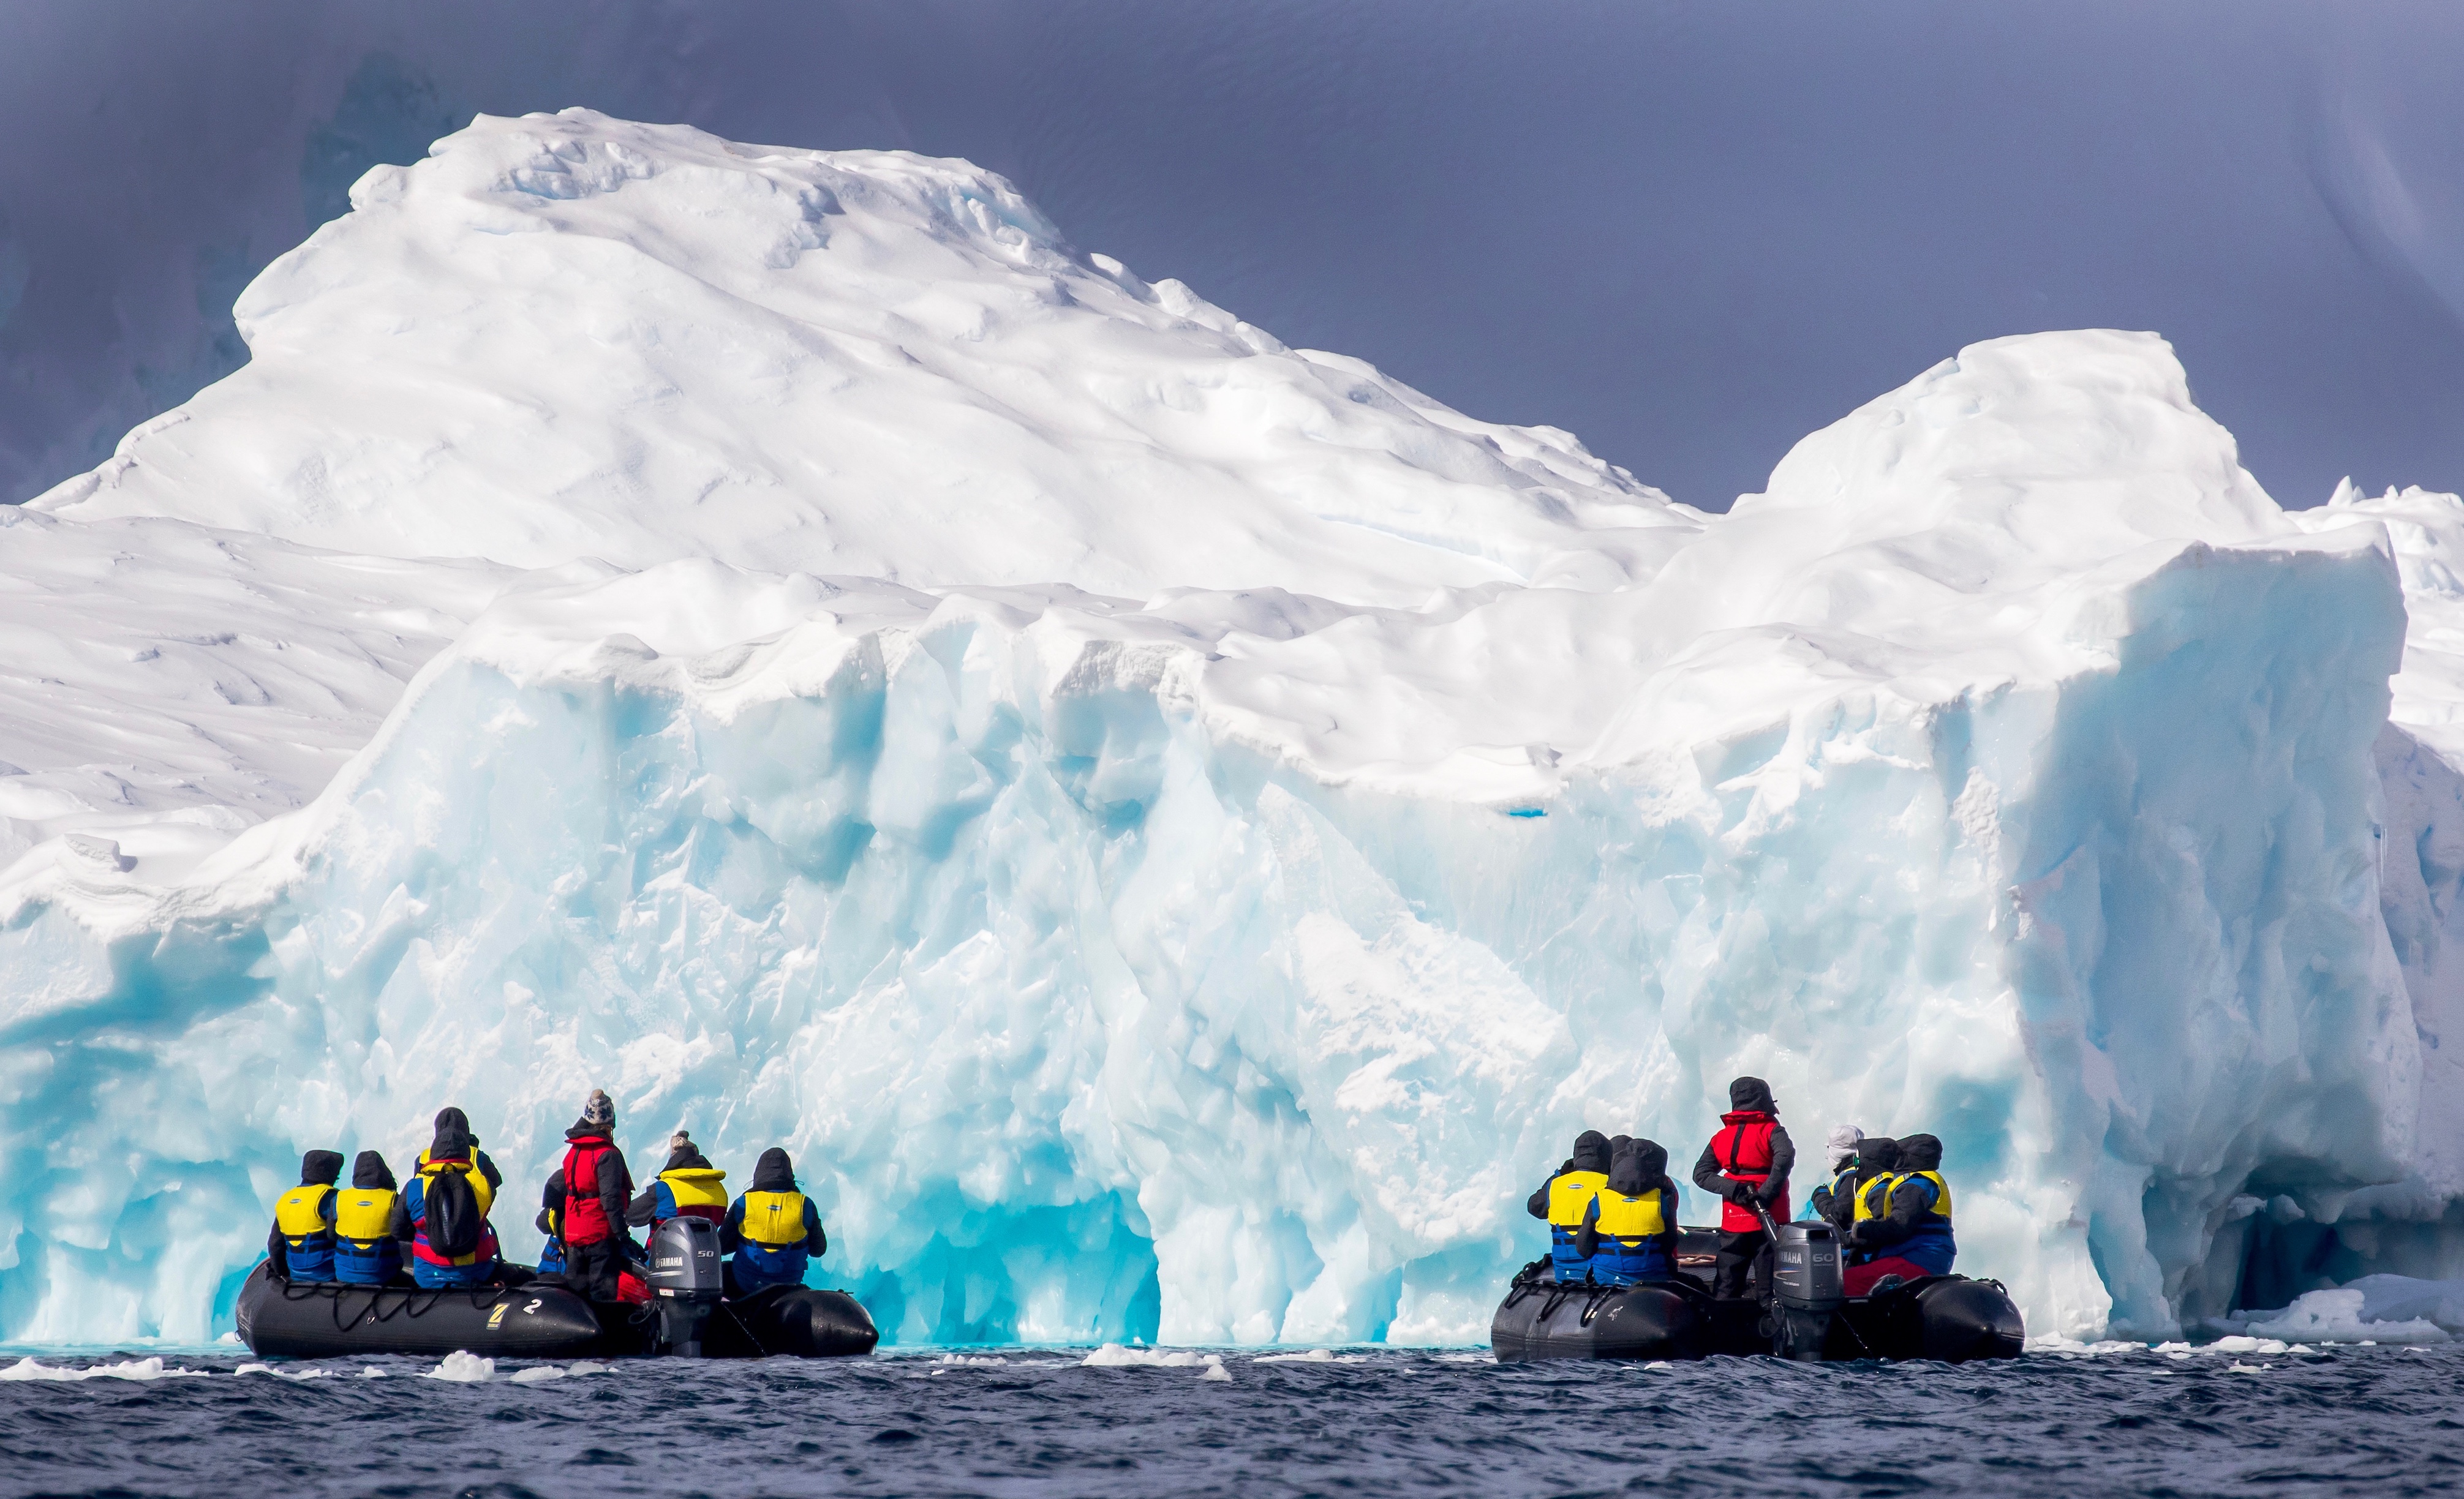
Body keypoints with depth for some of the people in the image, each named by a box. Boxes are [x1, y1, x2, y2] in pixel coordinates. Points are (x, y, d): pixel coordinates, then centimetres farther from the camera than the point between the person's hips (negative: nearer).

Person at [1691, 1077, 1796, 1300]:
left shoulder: (1721, 1137, 11)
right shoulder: (1771, 1130, -4)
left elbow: (1701, 1174, 2)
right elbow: (1785, 1156, -24)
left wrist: (1733, 1189, -10)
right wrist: (1766, 1194, -22)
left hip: (1733, 1224, 4)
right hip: (1768, 1220, -4)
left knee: (1725, 1289, 10)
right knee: (1768, 1290, -1)